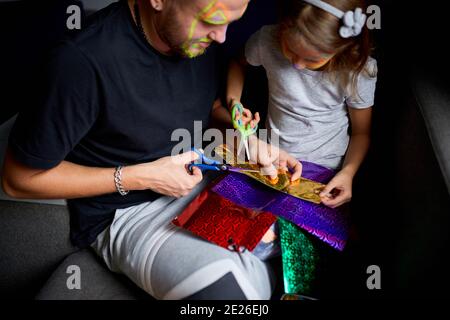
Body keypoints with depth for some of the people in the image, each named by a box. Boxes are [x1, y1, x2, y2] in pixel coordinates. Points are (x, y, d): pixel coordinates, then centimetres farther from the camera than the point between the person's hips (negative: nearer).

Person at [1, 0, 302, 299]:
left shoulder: (203, 38, -7)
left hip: (201, 182, 7)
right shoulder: (85, 60, -28)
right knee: (236, 291, -27)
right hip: (128, 213, -6)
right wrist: (139, 177, -20)